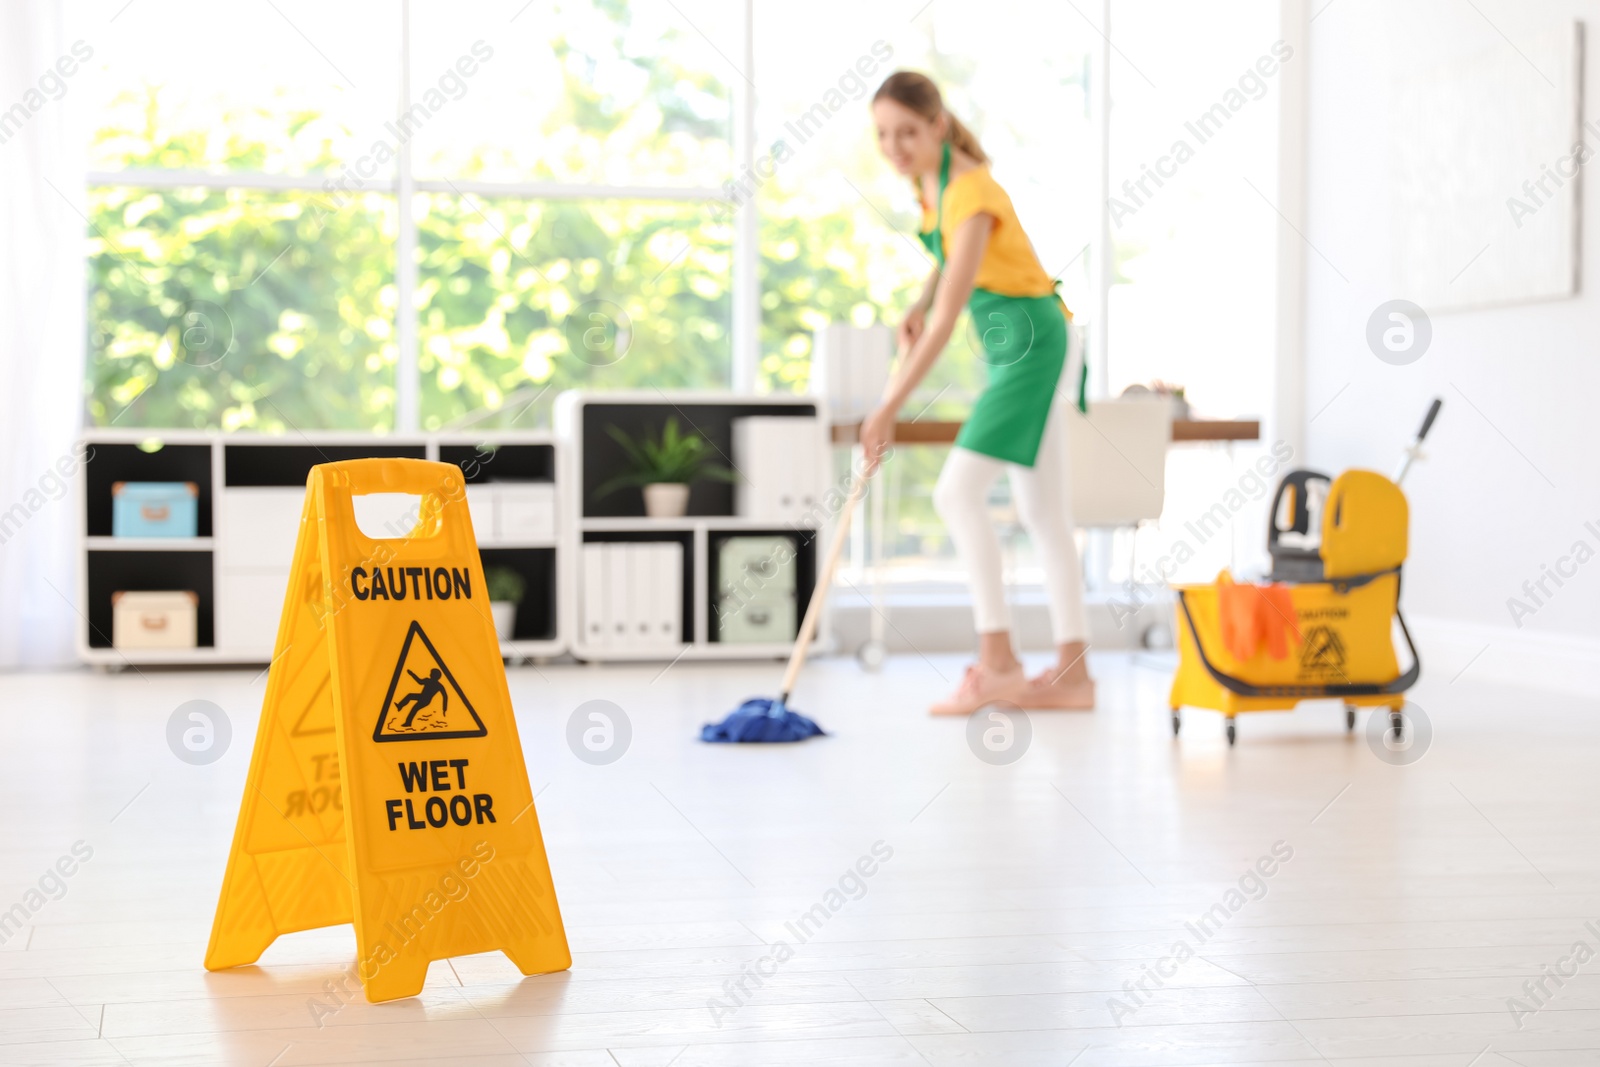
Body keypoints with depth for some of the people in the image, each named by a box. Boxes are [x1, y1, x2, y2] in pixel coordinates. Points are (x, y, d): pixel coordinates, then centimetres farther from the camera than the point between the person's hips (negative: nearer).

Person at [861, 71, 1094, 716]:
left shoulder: (969, 194, -25)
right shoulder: (931, 179, 3)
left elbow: (947, 320, -28)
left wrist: (889, 408, -27)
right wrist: (918, 304, 6)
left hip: (1027, 339, -10)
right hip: (1011, 340, 10)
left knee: (958, 491, -16)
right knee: (1042, 510, 9)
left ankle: (997, 660, -14)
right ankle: (1071, 672, 13)